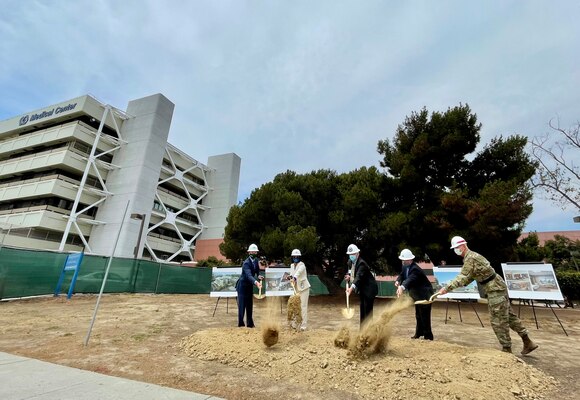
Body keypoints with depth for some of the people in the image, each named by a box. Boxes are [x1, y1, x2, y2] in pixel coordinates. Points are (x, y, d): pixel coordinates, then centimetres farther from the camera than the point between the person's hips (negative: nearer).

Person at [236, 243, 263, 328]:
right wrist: (256, 282, -59)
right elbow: (249, 275, -42)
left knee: (250, 305, 13)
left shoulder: (256, 260, -3)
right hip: (242, 286, -7)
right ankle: (240, 323, 8)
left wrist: (259, 276, -10)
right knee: (242, 305, -3)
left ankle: (250, 323, 23)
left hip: (250, 286, 7)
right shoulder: (246, 263, -28)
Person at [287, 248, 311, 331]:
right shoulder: (292, 265, 9)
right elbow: (292, 274, 1)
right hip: (295, 288, 6)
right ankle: (294, 324, 22)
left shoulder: (302, 265, -11)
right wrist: (290, 277, -23)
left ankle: (303, 325, 2)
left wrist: (294, 277, -51)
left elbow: (299, 271, -32)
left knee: (303, 306, -5)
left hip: (303, 288, -6)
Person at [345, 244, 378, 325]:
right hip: (362, 289, 9)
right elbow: (349, 271, 14)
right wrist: (348, 275, -11)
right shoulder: (350, 262, 0)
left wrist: (351, 288, -50)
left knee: (368, 310, -6)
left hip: (369, 289, -8)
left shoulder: (361, 263, -26)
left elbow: (359, 276, -38)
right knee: (362, 309, 15)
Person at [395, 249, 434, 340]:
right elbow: (402, 275, -4)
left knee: (424, 316, -3)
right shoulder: (405, 267, -3)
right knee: (418, 315, 19)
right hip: (417, 295, 9)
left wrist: (402, 287, -64)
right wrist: (398, 281, -27)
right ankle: (419, 333, 33)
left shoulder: (415, 269, -31)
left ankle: (428, 336, 10)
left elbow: (410, 279, -47)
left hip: (425, 295, -9)